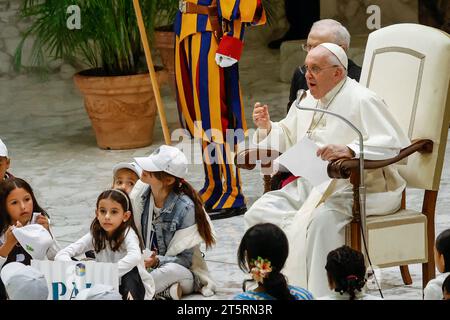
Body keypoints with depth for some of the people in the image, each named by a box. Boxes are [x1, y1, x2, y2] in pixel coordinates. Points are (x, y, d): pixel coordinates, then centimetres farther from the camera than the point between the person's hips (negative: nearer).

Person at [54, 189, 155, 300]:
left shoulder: (128, 233, -20)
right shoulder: (95, 236, -7)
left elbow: (135, 257, -43)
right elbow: (61, 255, -14)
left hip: (136, 288, -4)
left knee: (130, 269, -33)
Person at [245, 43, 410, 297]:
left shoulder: (362, 101, -10)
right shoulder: (308, 99, 16)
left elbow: (395, 142, -22)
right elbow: (288, 139, 29)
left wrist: (350, 150, -34)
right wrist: (267, 126, 6)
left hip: (357, 188, -8)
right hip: (311, 185, 8)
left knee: (319, 221, -36)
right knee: (259, 212, -10)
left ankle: (317, 293, -29)